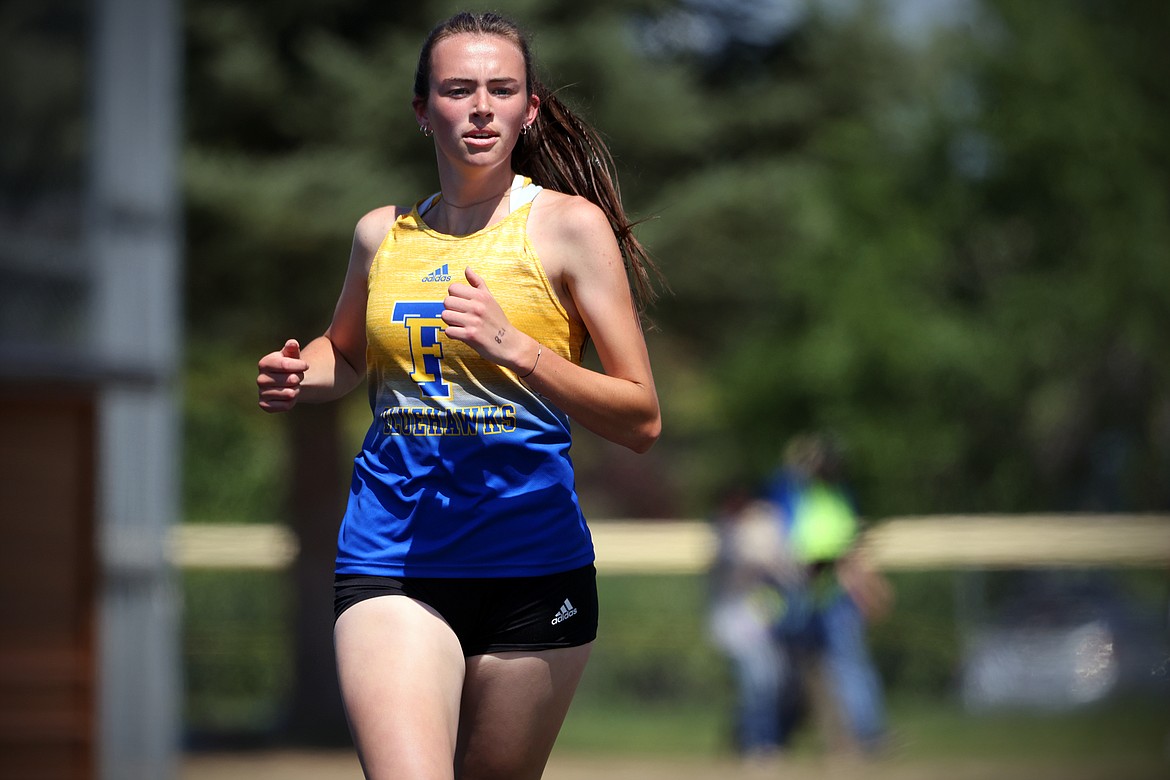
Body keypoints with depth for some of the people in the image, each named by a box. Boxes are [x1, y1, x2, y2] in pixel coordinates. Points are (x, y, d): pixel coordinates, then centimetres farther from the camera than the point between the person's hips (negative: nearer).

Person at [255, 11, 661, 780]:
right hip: (390, 561, 1)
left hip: (533, 564, -1)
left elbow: (642, 419, -6)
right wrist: (296, 376, 7)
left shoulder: (570, 225, -2)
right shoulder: (382, 234, 9)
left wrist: (515, 349, -20)